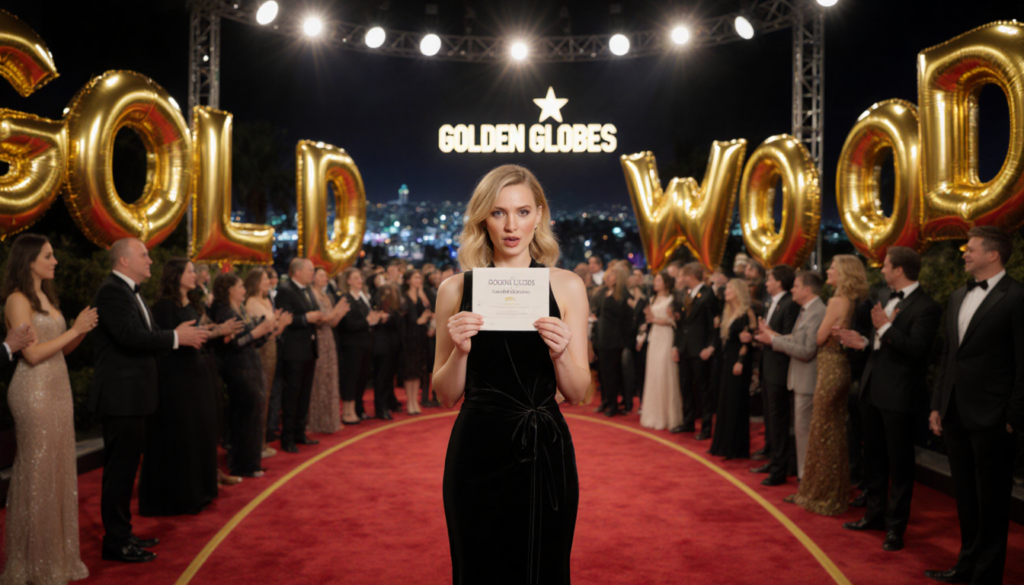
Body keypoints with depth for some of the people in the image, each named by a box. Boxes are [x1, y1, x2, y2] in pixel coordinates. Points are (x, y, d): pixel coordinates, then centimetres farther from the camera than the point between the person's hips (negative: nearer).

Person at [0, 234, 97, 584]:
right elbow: (33, 353, -17)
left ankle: (56, 553, 20)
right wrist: (74, 330, -14)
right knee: (37, 471, -1)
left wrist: (82, 331, -1)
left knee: (58, 469, 10)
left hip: (58, 389, 8)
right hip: (34, 393, -8)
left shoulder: (46, 297, 15)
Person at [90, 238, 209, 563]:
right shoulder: (112, 292, -15)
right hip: (120, 396, -11)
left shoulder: (130, 292, 17)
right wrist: (176, 337, -20)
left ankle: (121, 533, 28)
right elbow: (130, 336, -27)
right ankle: (116, 542, 6)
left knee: (125, 466, 17)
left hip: (132, 395, 11)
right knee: (120, 468, -3)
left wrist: (177, 336, 2)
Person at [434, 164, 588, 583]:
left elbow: (577, 393, 1)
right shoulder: (456, 289, 0)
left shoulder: (566, 286, 1)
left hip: (545, 453, 1)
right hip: (477, 450, 0)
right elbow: (445, 395, 2)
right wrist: (460, 350, -16)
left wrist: (560, 353, -18)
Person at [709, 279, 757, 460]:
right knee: (725, 401, 12)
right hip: (727, 358, 8)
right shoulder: (727, 313, 14)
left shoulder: (746, 314, -11)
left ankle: (736, 447, 5)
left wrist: (740, 362, -19)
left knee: (736, 402, -3)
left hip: (739, 360, -8)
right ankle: (724, 444, 20)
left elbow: (746, 340, -15)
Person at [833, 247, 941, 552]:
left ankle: (896, 526, 16)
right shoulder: (886, 296, 10)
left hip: (899, 395, -9)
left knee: (900, 462, 4)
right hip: (872, 389, 9)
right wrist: (863, 342, 3)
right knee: (873, 455, 19)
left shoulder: (926, 307, -16)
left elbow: (916, 349, -26)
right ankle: (875, 513, 35)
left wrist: (885, 327, -29)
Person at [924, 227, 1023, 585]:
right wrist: (937, 405, 12)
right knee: (965, 496, 17)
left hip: (990, 419, -7)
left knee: (991, 501, 5)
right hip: (955, 416, 7)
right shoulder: (958, 297, 12)